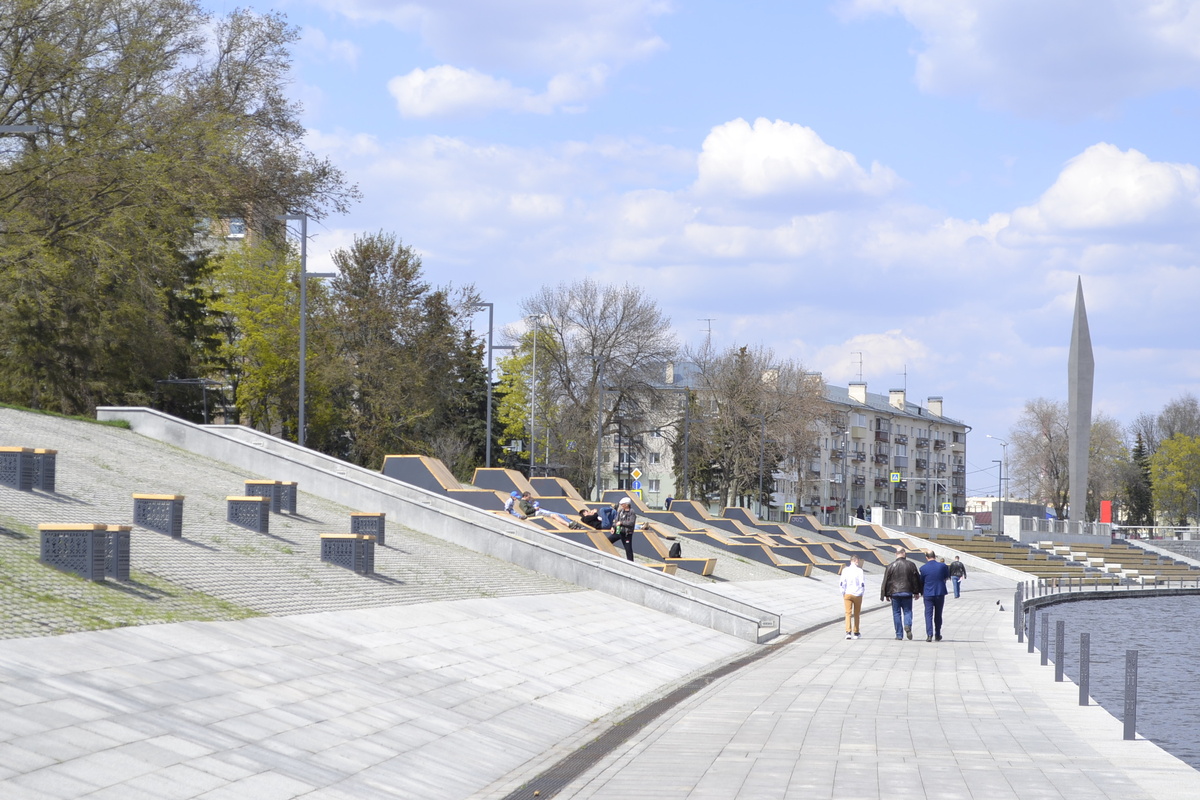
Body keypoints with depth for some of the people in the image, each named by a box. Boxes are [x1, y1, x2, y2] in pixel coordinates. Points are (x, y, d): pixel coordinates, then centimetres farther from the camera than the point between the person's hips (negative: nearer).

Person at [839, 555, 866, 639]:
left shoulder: (845, 570, 1)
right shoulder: (859, 571, -5)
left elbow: (842, 583, 1)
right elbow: (862, 584, -7)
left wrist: (843, 594, 8)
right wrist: (862, 593, 6)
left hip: (847, 594, 1)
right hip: (857, 595, -1)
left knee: (848, 613, -2)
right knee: (856, 614, 11)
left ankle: (848, 632, -17)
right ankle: (856, 633, 19)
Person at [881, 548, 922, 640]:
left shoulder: (890, 566, 0)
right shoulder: (911, 565, 0)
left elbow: (886, 581, 2)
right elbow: (916, 579, 5)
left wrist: (886, 594, 9)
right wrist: (916, 592, 15)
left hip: (894, 593, 0)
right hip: (907, 592, 0)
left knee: (896, 613, 6)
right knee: (907, 611, 9)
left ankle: (899, 635, 5)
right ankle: (908, 625, -20)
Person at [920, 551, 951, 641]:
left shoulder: (923, 568, -6)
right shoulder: (942, 566, -6)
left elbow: (921, 582, 4)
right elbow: (947, 577, 9)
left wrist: (921, 592, 20)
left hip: (928, 594, -1)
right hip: (940, 593, 1)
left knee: (928, 614, 1)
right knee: (938, 614, 14)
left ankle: (929, 634, -13)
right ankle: (937, 635, 21)